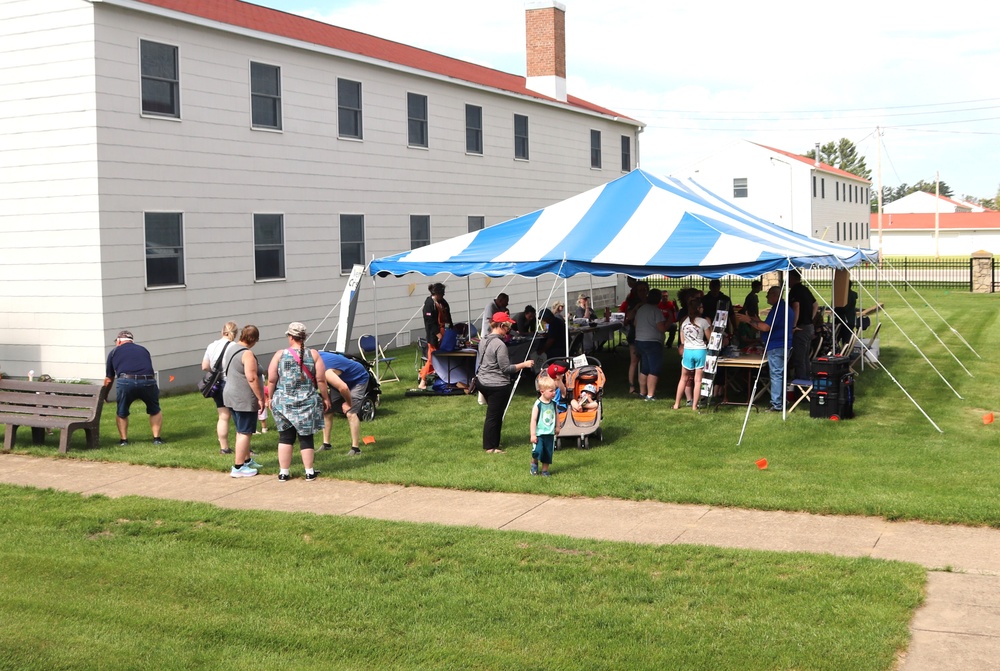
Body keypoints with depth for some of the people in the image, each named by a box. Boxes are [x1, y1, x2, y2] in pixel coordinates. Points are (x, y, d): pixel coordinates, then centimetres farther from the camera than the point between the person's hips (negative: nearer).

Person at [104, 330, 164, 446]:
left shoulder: (114, 352, 23)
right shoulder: (143, 350, 29)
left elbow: (109, 379, 29)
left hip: (125, 381, -2)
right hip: (148, 382, 2)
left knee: (121, 413, 22)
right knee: (155, 411, 24)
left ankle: (123, 440, 22)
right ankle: (157, 438, 18)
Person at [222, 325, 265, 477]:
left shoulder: (231, 350, 11)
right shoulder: (247, 354, -18)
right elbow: (252, 378, -23)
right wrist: (260, 398, -17)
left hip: (231, 395, 10)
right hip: (244, 399, -10)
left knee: (242, 431, 19)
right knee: (244, 432, -4)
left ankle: (247, 460, 30)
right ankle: (238, 467, -2)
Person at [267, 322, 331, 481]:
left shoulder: (280, 354, -4)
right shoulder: (313, 355, -4)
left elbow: (271, 380, -2)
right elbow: (321, 380, -5)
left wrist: (271, 397, 11)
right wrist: (326, 398, 6)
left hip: (283, 403, 0)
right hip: (307, 403, 0)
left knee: (285, 437, 8)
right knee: (306, 437, 8)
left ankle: (283, 473, 12)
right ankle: (309, 472, 14)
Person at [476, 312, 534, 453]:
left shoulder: (483, 340, 6)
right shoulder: (499, 344, -21)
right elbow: (506, 368, -19)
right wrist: (524, 364, -12)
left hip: (482, 382, 9)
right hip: (497, 385, -9)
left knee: (493, 414, 20)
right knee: (494, 416, 2)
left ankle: (493, 443, 28)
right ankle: (490, 447, 10)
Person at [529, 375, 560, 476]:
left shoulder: (553, 404, 1)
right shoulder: (537, 404, -14)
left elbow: (557, 415, 18)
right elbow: (533, 419, -14)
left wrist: (557, 427, 19)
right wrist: (533, 435, -14)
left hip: (550, 433, 5)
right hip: (539, 433, -5)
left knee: (548, 452, 9)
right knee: (537, 451, -11)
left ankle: (545, 469, 23)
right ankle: (534, 463, 20)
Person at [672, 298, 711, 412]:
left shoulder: (684, 322, 5)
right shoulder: (704, 321, -8)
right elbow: (710, 339, -1)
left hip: (687, 351, 4)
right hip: (700, 351, -4)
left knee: (684, 379, 16)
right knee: (698, 380, 3)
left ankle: (676, 404, 17)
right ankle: (694, 406, 4)